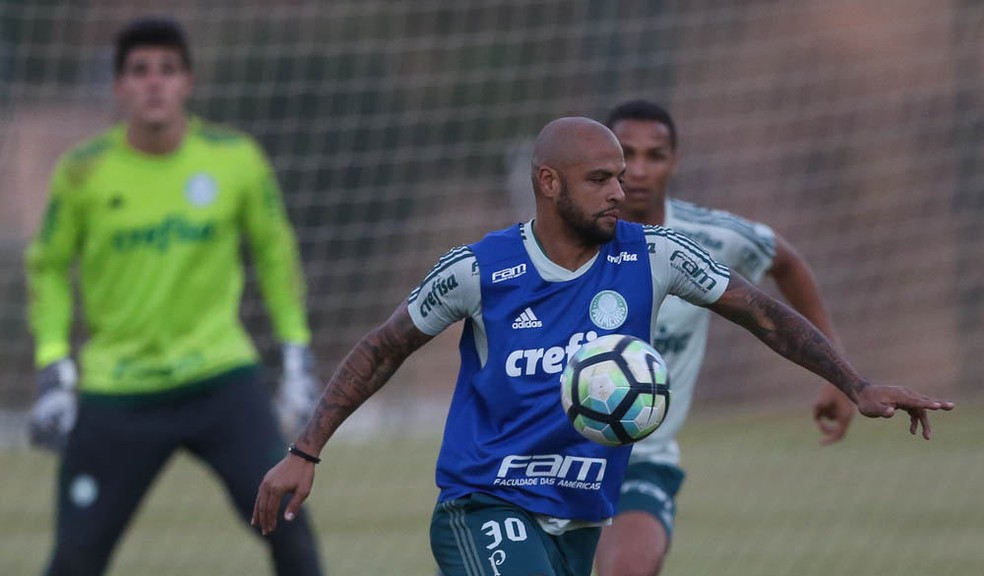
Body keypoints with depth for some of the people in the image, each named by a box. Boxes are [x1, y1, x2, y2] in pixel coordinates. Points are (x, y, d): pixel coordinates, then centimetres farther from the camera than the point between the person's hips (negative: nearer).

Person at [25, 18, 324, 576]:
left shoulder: (235, 159, -4)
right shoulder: (84, 172, -6)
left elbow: (275, 249, 10)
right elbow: (49, 266, 7)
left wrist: (297, 351, 6)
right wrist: (53, 368, -2)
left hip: (222, 379, 0)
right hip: (115, 391, 0)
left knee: (286, 522, -15)